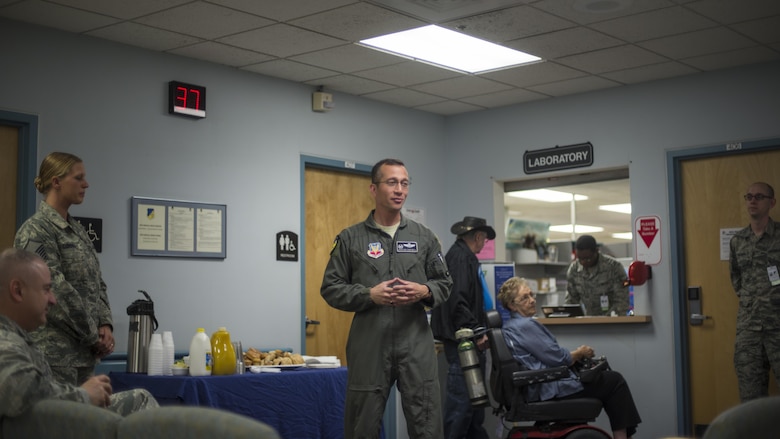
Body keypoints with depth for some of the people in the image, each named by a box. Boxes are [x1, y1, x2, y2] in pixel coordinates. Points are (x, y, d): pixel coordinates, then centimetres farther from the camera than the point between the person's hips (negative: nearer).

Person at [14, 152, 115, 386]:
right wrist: (93, 336, -12)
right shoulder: (35, 231, -12)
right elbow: (57, 291, -17)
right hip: (56, 351, -8)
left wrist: (105, 324, 0)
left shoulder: (76, 229, 14)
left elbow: (96, 282, 15)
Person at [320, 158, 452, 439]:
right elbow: (331, 288, 2)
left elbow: (445, 284, 12)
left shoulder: (424, 237, 9)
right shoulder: (350, 238, 3)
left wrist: (425, 291, -10)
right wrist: (369, 295, -13)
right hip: (369, 344, -1)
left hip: (416, 342, 1)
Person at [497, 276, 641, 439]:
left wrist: (577, 354, 8)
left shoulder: (511, 326, 12)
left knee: (605, 376, 21)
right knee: (614, 381, 2)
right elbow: (557, 358, -17)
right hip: (551, 389, -10)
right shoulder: (526, 326, -19)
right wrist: (579, 353, 0)